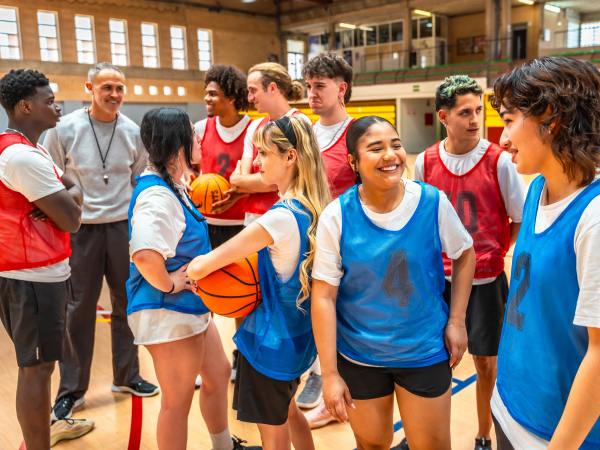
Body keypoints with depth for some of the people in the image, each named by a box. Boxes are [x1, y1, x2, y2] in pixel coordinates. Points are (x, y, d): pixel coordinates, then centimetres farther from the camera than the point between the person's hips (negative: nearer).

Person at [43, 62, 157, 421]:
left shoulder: (133, 131, 0)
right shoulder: (64, 129, -8)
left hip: (123, 227, 3)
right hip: (81, 229, -2)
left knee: (127, 303, 12)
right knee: (79, 308, 5)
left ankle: (127, 375, 29)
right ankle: (71, 390, 19)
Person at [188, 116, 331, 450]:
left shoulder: (281, 217, -28)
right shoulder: (314, 209, -3)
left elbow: (200, 267, -24)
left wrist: (184, 273, -3)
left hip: (271, 338, -8)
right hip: (297, 333, 8)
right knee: (288, 412, 31)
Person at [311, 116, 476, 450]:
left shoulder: (433, 202, -12)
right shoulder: (337, 216, -15)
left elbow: (465, 255, 5)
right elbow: (324, 297, -12)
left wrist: (457, 320, -1)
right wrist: (330, 374, -11)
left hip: (426, 351, 1)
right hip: (358, 357, 0)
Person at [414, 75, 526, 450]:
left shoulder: (500, 161, -10)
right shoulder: (425, 163, -3)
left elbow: (521, 221, -1)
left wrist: (493, 254, -4)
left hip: (486, 281, -2)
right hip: (439, 279, 2)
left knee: (487, 362, 11)